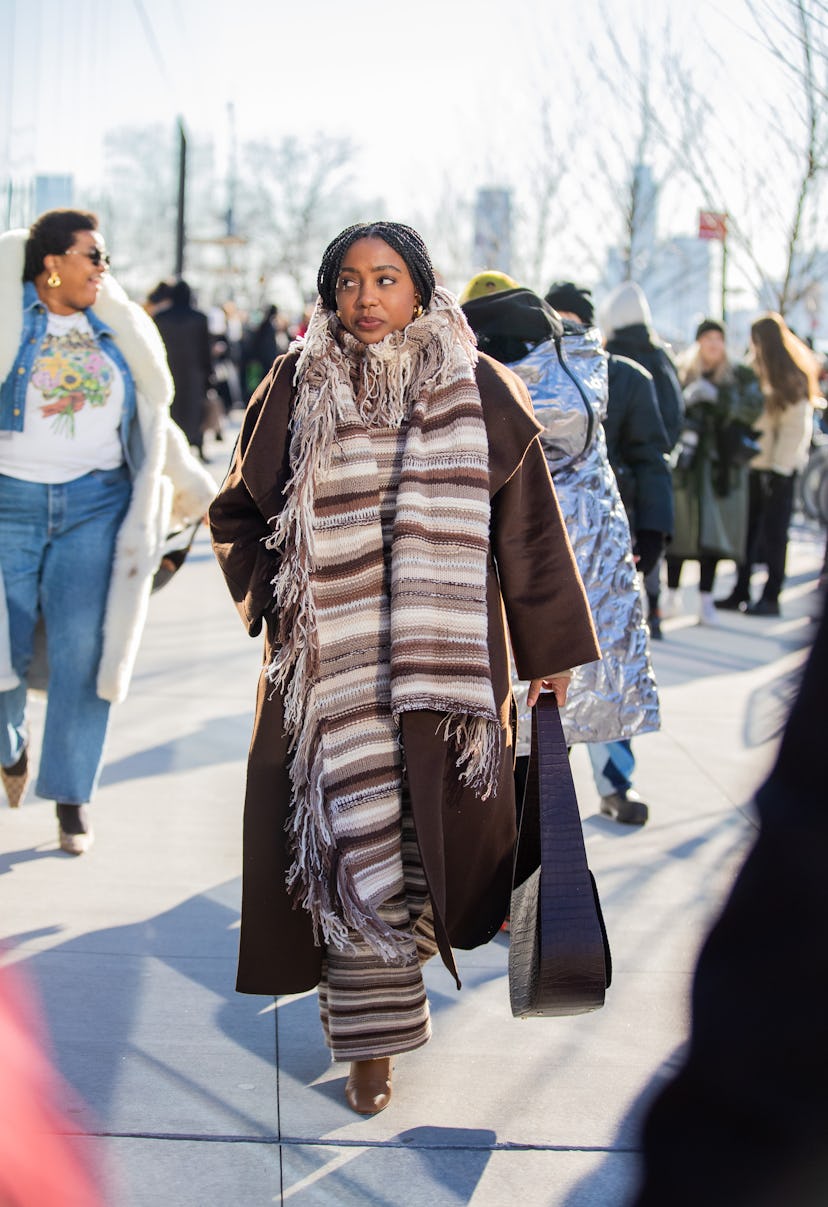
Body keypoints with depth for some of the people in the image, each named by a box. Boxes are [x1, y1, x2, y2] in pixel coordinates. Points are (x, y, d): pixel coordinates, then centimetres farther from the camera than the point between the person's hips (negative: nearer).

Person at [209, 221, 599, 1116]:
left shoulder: (478, 391, 1)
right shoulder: (297, 388, 1)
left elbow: (526, 525, 4)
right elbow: (238, 513, 12)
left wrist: (551, 649, 4)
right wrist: (275, 596, -2)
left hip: (444, 655, 1)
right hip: (334, 660, 0)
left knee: (443, 825, 5)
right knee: (350, 840, -2)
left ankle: (405, 931, 37)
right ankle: (371, 1035, 10)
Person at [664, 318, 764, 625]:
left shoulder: (741, 376, 9)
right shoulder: (680, 374, 9)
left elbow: (753, 409, -7)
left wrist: (717, 396, -18)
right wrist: (686, 399, -17)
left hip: (722, 466, 0)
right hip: (685, 464, 0)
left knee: (713, 533, -2)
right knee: (679, 529, -1)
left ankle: (705, 601, 4)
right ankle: (672, 596, 11)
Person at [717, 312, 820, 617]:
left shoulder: (792, 381, -8)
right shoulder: (754, 372, 9)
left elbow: (796, 428, -10)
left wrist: (779, 466, -13)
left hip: (778, 468, -6)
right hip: (751, 465, 6)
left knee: (774, 533, 1)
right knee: (747, 531, 9)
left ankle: (771, 598, 7)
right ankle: (741, 593, 16)